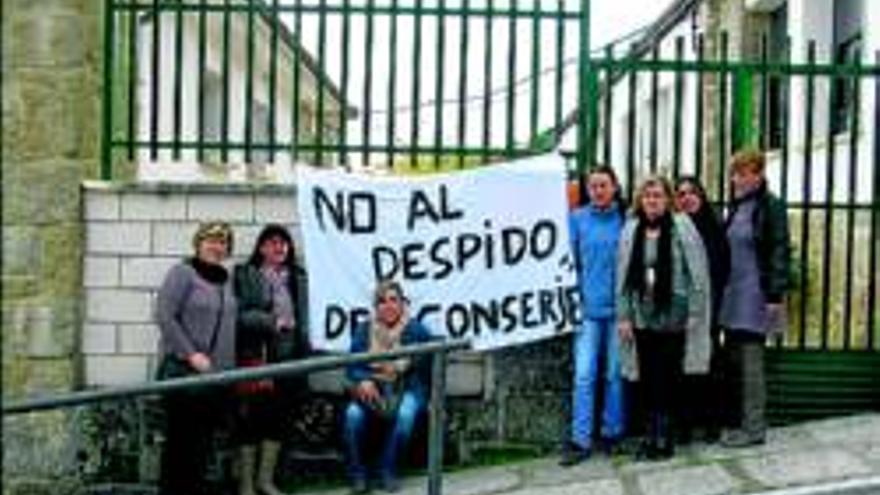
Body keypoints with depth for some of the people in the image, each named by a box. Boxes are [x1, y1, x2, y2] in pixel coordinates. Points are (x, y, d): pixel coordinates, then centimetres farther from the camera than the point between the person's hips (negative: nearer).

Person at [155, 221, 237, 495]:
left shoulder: (224, 279, 15)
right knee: (180, 438, -3)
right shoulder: (182, 273, -5)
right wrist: (191, 354, -17)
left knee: (203, 439, 9)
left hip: (216, 372, 6)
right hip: (183, 370, -6)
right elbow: (164, 316, -13)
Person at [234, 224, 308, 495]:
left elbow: (301, 317, 13)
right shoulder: (245, 275, -3)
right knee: (252, 416, 0)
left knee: (278, 415, 9)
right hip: (255, 354, -5)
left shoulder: (294, 278, 12)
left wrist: (303, 351, 8)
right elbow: (239, 314, -11)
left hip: (286, 355, 5)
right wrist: (270, 322, -18)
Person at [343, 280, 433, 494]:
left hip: (406, 389, -2)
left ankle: (387, 472, -16)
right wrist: (363, 380, -17)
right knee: (353, 414, -29)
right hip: (373, 389, 2)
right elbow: (352, 366, 4)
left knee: (405, 414, -36)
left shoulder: (416, 331, -2)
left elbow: (425, 369, -3)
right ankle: (357, 475, -12)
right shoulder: (364, 331, 6)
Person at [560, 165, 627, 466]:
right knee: (584, 375, -5)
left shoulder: (626, 218, 2)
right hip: (588, 307, 0)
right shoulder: (577, 218, 3)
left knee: (615, 374, 8)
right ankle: (580, 441, -2)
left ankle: (612, 433, 21)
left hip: (618, 306, 0)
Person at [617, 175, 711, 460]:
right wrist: (624, 315, 4)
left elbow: (697, 273, -5)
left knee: (667, 379, -1)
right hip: (642, 316, 3)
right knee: (648, 379, 7)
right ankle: (652, 436, 15)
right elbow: (623, 276, 8)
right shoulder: (631, 231, 6)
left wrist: (695, 313, -8)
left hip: (673, 316, -3)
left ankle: (663, 438, 7)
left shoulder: (682, 228, -5)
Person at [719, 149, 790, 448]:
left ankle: (754, 428, 3)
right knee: (734, 361, 9)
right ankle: (739, 422, 17)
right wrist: (721, 290, 15)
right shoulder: (736, 207, 14)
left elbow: (779, 252, -12)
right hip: (733, 297, 8)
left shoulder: (771, 206, -8)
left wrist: (775, 294, -16)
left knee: (750, 363, -4)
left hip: (755, 297, -8)